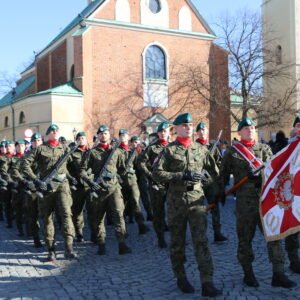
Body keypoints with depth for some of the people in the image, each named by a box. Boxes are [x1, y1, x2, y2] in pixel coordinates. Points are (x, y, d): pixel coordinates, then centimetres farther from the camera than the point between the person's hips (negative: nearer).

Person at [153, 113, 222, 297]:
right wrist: (182, 175, -18)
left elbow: (215, 171, 18)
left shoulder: (201, 149, 7)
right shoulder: (169, 150, -2)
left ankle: (207, 283, -6)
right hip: (176, 201, -1)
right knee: (178, 242, 10)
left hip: (197, 199, 1)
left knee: (202, 241, -6)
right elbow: (157, 174, -12)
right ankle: (181, 278, 25)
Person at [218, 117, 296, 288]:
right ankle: (248, 273, 21)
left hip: (266, 197, 2)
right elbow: (224, 174, 9)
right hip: (245, 200, -2)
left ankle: (278, 274, 7)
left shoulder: (265, 148, 12)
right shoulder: (232, 152, 5)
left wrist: (259, 175, -17)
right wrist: (221, 192, 2)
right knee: (245, 237, 6)